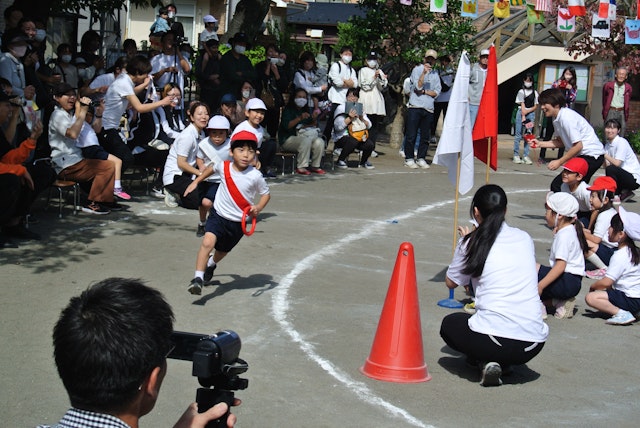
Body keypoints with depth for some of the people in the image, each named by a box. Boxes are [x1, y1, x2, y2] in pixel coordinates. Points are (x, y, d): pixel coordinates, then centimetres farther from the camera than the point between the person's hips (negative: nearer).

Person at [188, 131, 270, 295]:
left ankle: (211, 264, 57)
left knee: (222, 251, 23)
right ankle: (198, 279, -22)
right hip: (218, 215, -1)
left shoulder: (255, 176, -17)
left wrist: (258, 207, -20)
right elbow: (212, 168, 14)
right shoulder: (223, 166, -10)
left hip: (238, 222, 1)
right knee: (207, 242, -26)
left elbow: (265, 194, -2)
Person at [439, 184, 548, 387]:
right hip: (533, 345, 4)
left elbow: (451, 282, 17)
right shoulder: (525, 239, 11)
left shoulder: (471, 243, 1)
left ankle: (486, 361, 4)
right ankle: (503, 362, 11)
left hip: (494, 340, -4)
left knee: (449, 323, 27)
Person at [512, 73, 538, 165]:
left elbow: (535, 106, 8)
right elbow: (522, 105, -6)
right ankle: (516, 155, 1)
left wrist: (528, 111, -9)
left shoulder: (535, 93, 9)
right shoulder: (521, 91, 1)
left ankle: (526, 156, 3)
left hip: (531, 114, 3)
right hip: (521, 113, -3)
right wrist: (523, 116, -14)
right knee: (518, 135, -2)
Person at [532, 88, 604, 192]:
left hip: (591, 156, -11)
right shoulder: (557, 118, 8)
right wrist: (540, 144, 3)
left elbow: (578, 146, -22)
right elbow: (561, 142, 14)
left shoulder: (566, 117, -22)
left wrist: (559, 162, -17)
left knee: (557, 185, -16)